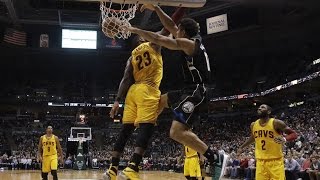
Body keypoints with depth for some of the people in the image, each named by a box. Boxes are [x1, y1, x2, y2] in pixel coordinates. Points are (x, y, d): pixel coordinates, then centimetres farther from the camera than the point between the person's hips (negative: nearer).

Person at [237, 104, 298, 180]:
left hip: (275, 161, -5)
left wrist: (285, 139, -26)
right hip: (260, 161, 5)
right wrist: (241, 147, 32)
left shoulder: (276, 123, -11)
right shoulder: (253, 125, 5)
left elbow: (293, 134, -6)